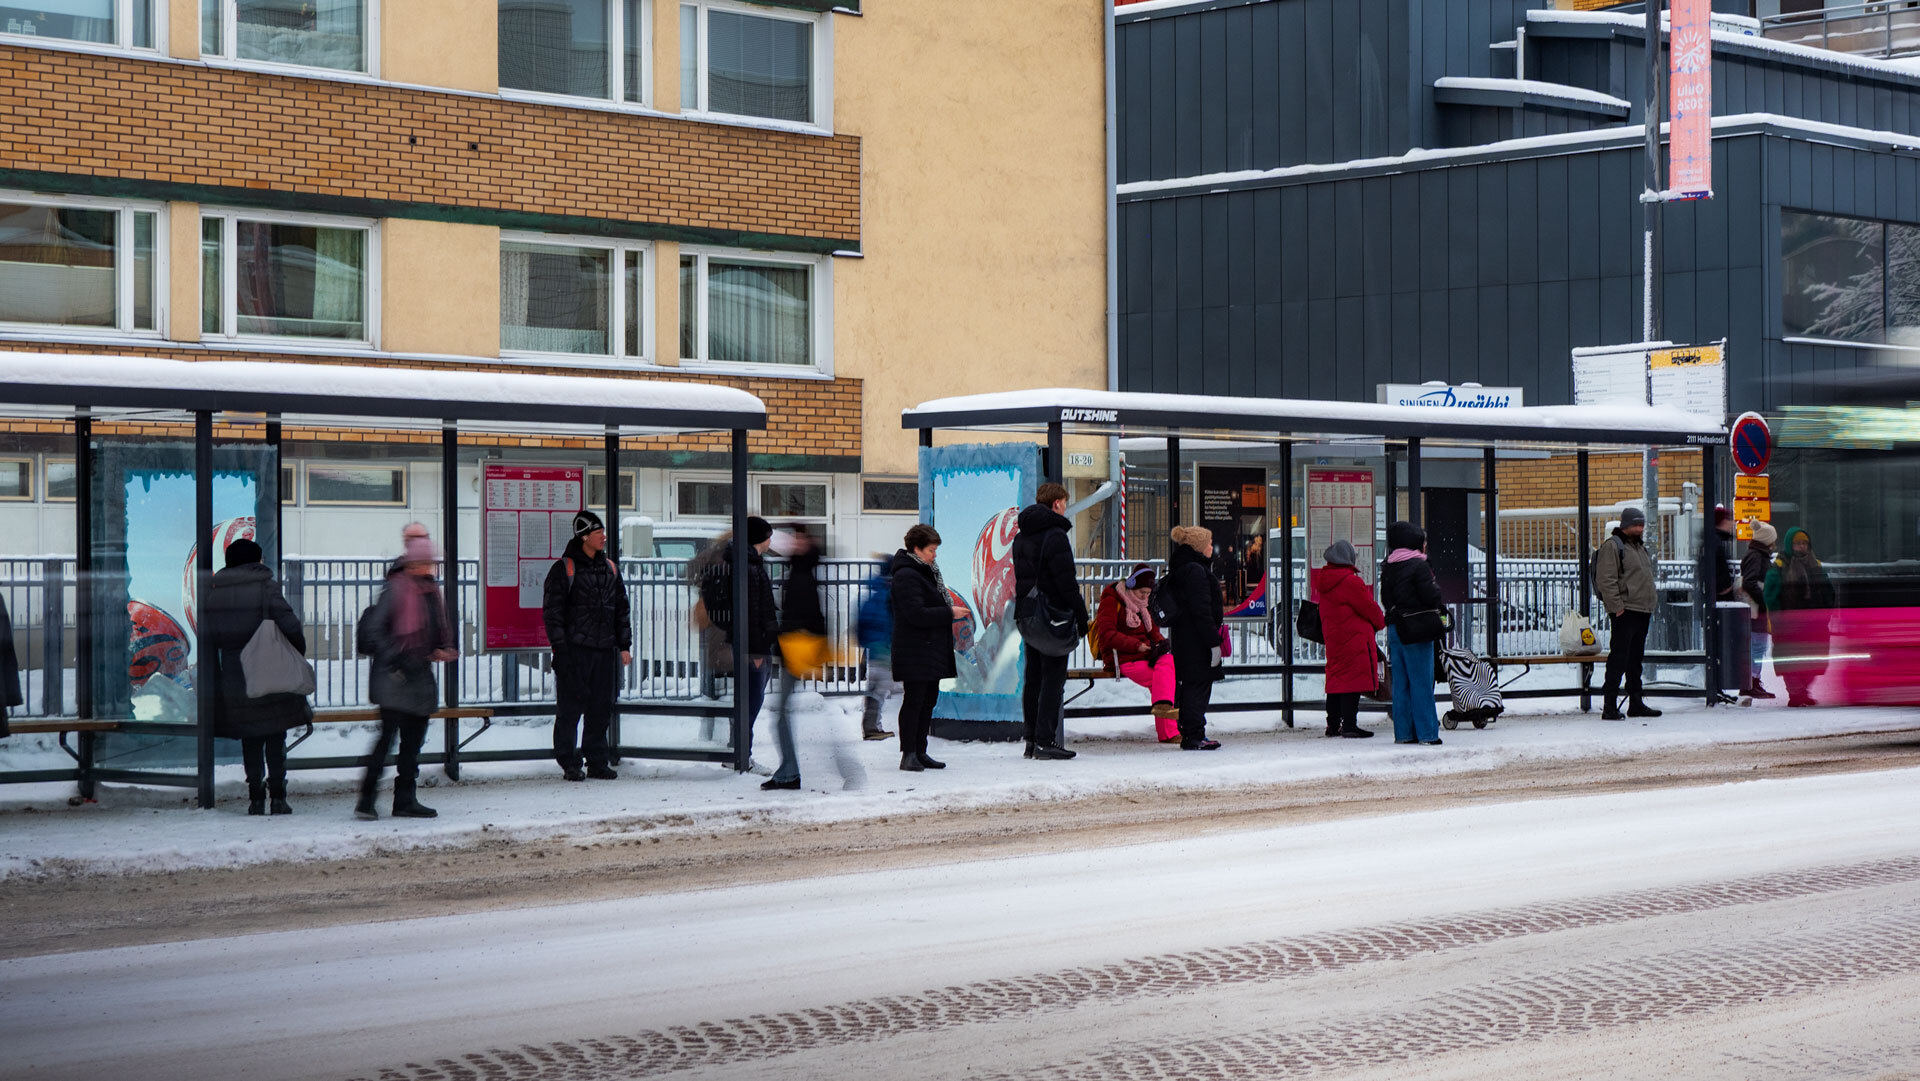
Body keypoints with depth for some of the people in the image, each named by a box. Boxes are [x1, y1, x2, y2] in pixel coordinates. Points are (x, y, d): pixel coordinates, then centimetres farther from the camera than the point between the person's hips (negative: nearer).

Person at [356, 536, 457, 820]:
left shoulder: (431, 589, 14)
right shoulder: (396, 588, -8)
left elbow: (440, 627, 26)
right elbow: (376, 629, -11)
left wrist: (443, 649, 6)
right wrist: (394, 663, -17)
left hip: (420, 675, 8)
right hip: (394, 676, -8)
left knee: (414, 738, 9)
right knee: (389, 734, -13)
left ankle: (406, 799, 15)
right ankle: (366, 799, -9)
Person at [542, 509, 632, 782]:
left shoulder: (610, 569, 14)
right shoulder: (563, 569, -3)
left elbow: (622, 611, 19)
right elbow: (552, 611, -5)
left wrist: (624, 645, 12)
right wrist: (560, 648, -12)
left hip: (605, 651, 5)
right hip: (574, 651, -5)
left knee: (601, 709, 6)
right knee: (570, 708, -3)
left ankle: (597, 762, 14)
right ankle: (569, 764, 4)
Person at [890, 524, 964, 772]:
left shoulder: (926, 572, 17)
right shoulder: (906, 576, -15)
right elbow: (916, 614, -23)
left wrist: (951, 610, 11)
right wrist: (950, 613, -17)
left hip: (932, 651, 10)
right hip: (914, 651, -10)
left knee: (928, 700, 11)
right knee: (914, 700, -7)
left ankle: (919, 752, 17)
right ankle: (909, 754, -3)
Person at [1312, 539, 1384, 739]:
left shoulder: (1324, 582, 13)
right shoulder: (1350, 581, -15)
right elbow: (1369, 608, -9)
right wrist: (1381, 622, 10)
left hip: (1332, 638, 9)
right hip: (1355, 638, -9)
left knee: (1336, 679, 13)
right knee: (1353, 679, -7)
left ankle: (1333, 724, 16)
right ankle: (1349, 725, -10)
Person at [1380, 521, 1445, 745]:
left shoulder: (1387, 569, 11)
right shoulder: (1418, 565, -12)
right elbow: (1431, 597, -15)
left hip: (1395, 629, 7)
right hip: (1417, 630, -7)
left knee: (1400, 683, 10)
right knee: (1421, 683, -4)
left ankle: (1403, 732, 12)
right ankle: (1427, 733, -4)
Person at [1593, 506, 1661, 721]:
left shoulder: (1640, 546, 21)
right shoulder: (1612, 546, -8)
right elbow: (1606, 580, -15)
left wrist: (1650, 607, 21)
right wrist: (1617, 606, -20)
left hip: (1642, 611, 9)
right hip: (1625, 611, -9)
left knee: (1636, 658, 14)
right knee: (1619, 657, -11)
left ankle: (1636, 703, 20)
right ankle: (1610, 706, -12)